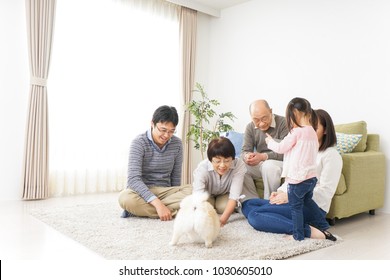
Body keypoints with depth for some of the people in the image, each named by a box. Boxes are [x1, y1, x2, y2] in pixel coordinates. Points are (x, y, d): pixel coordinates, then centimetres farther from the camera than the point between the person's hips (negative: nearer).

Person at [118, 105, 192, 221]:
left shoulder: (177, 144, -1)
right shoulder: (139, 142, -14)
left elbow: (176, 176, 7)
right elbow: (133, 179, -25)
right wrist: (157, 203, -34)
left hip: (165, 191, 4)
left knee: (192, 190, -26)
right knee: (126, 197, -37)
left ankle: (140, 209, -23)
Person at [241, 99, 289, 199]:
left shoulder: (283, 123, -13)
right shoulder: (250, 127, 4)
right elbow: (244, 151, 1)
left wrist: (263, 156, -31)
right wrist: (247, 157, -25)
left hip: (281, 162, -4)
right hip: (260, 164, 5)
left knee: (269, 166, -38)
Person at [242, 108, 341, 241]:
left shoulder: (331, 155, -6)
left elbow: (326, 190, -14)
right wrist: (280, 191, -1)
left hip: (313, 206, -9)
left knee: (254, 215, -23)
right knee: (247, 204, -4)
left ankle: (310, 231, -23)